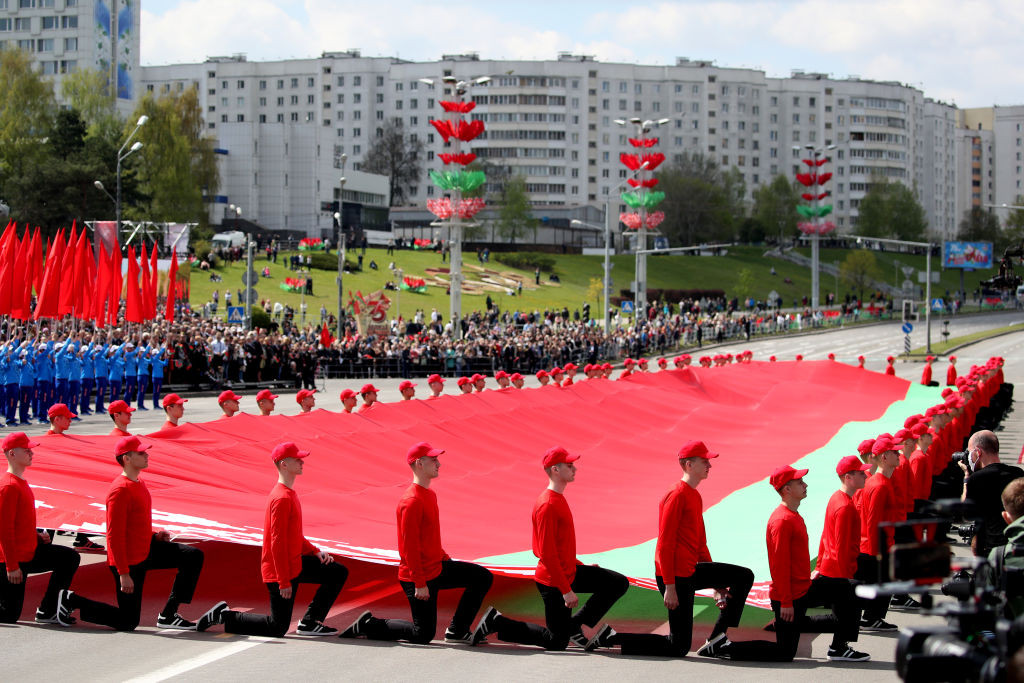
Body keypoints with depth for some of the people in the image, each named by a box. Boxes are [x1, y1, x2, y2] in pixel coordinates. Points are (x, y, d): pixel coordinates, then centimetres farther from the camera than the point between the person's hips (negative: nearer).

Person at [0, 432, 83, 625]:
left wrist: (37, 535, 5)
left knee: (70, 558, 9)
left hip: (31, 552, 10)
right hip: (15, 558, -9)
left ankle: (47, 611, 10)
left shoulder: (21, 482, 11)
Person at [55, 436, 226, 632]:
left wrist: (154, 536, 4)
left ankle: (168, 615, 1)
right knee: (128, 622, 0)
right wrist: (123, 574, -24)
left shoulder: (138, 482, 8)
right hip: (129, 560, -9)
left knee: (193, 556, 0)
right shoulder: (120, 490, -22)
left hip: (146, 549, 9)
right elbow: (114, 535, -24)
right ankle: (71, 600, 12)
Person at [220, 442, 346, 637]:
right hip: (278, 570, -10)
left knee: (338, 573, 9)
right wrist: (284, 582, -23)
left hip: (295, 562, 10)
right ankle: (224, 617, 9)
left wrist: (315, 551, 6)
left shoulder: (289, 493, 10)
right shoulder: (282, 498, -22)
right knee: (278, 628, -2)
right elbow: (277, 542, -23)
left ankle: (309, 623, 9)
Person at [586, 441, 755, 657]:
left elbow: (700, 545, 23)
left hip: (691, 572, 9)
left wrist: (716, 584, 21)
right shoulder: (677, 496, -14)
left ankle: (718, 639, 8)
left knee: (745, 576, 11)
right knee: (679, 647, -6)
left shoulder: (695, 497, 17)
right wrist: (670, 587, -21)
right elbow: (665, 543, -18)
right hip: (676, 576, -9)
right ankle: (611, 638, -1)